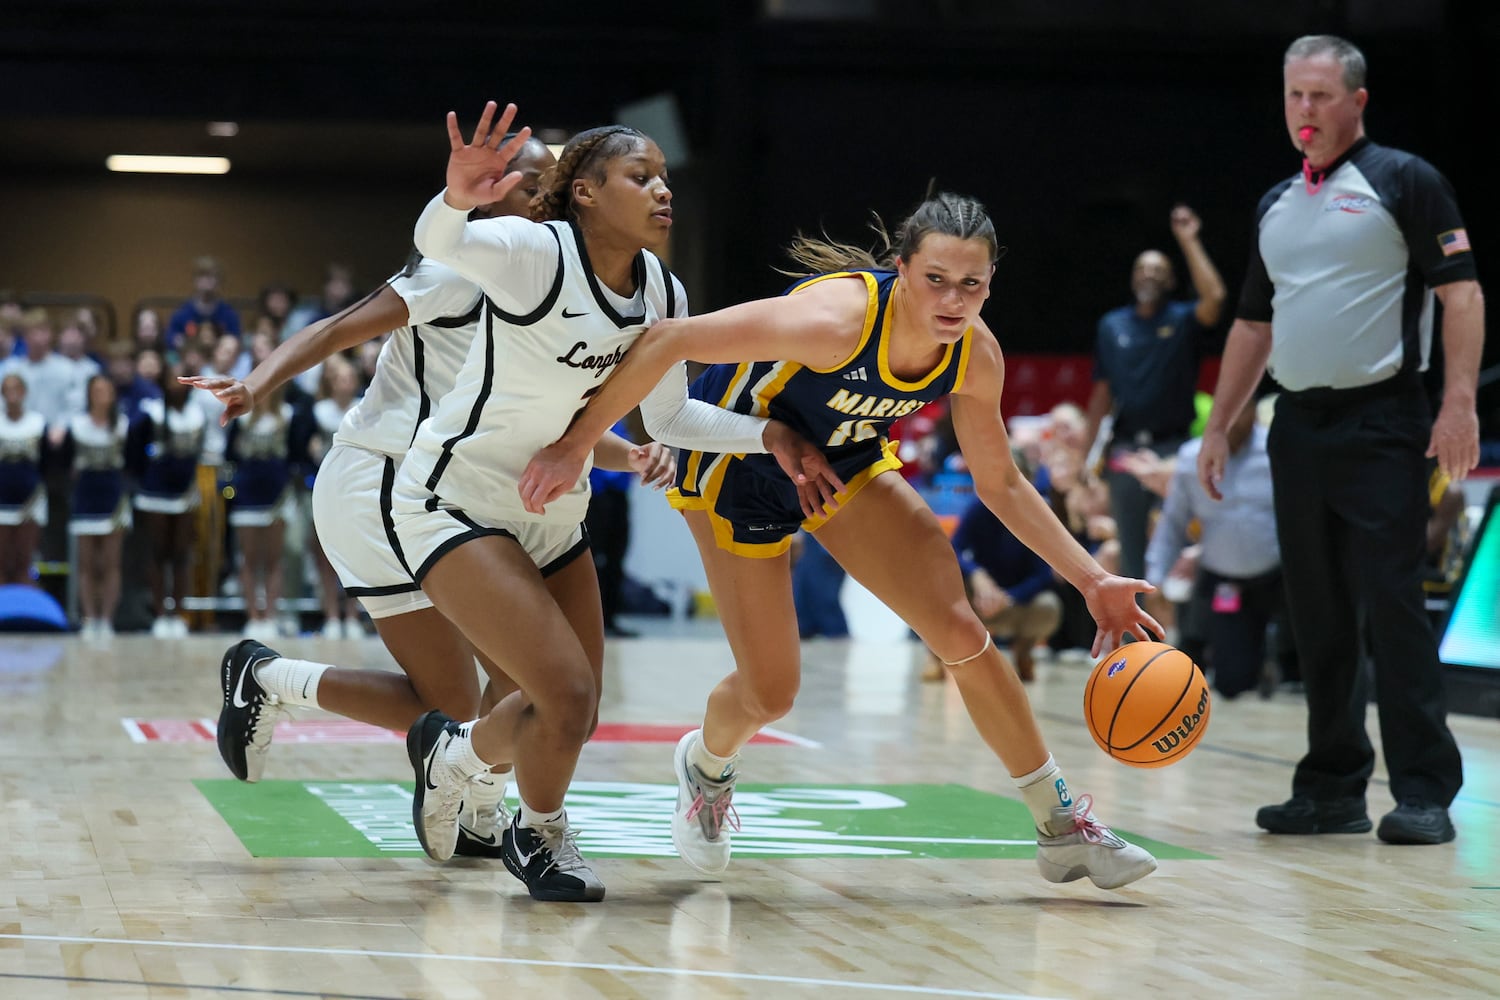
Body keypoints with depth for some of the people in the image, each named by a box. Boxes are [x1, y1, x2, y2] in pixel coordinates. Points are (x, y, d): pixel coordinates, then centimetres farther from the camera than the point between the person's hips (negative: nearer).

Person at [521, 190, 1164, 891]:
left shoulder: (976, 354, -17)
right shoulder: (837, 317, -38)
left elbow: (1001, 484, -1)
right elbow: (669, 340, -35)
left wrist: (1092, 580, -5)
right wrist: (576, 445, -33)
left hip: (843, 461, 5)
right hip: (736, 464, -5)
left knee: (962, 633, -7)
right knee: (770, 693, -2)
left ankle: (1062, 828, 7)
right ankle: (707, 765, 37)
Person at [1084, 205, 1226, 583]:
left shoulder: (1183, 320, 2)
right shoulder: (1113, 325, 10)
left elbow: (1214, 298, -20)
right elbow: (1103, 392, 10)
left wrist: (1189, 241, -17)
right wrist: (1087, 450, 5)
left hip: (1172, 445, -3)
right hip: (1126, 448, 3)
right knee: (1131, 542, 7)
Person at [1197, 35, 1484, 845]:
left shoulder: (1404, 182, -1)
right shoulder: (1276, 206, 18)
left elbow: (1460, 290, -7)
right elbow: (1253, 324, 23)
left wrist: (1459, 401, -18)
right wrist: (1218, 428, 19)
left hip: (1381, 427, -6)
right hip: (1297, 428, 6)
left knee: (1391, 606, -10)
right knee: (1317, 618, 8)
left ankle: (1424, 793, -6)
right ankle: (1333, 789, 15)